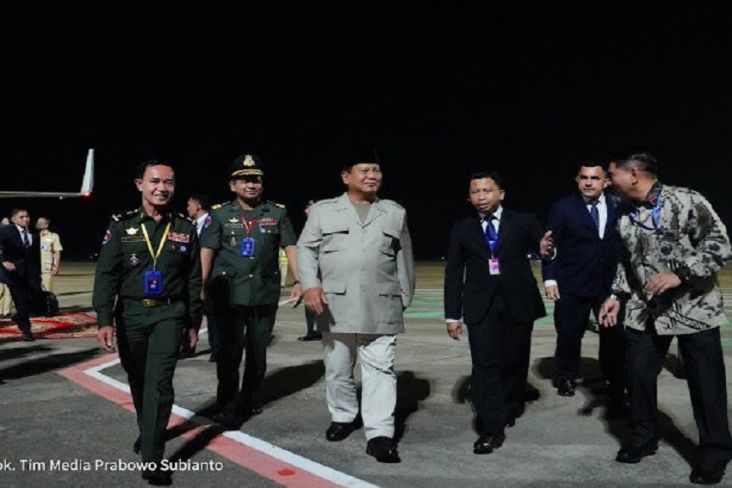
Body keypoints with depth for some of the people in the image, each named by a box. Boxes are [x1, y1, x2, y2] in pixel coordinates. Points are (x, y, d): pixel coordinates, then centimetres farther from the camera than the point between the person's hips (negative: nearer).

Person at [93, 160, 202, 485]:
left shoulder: (185, 228, 2)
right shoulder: (121, 226, -1)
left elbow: (194, 280, 7)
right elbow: (106, 275, -4)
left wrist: (193, 323, 8)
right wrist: (104, 320, -14)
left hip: (169, 314, -1)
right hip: (130, 314, 1)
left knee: (159, 383, -10)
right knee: (137, 380, 16)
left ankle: (152, 459, -5)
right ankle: (147, 431, 41)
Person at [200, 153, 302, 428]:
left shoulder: (277, 213, 6)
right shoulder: (220, 215, 3)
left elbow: (291, 248, 2)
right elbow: (206, 252, -1)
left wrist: (298, 281, -8)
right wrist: (203, 287, -10)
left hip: (265, 295, 2)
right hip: (229, 296, -1)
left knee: (258, 352, 13)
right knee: (230, 352, 0)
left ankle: (251, 402, 30)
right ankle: (228, 409, 11)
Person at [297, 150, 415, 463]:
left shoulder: (396, 213, 12)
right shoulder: (323, 210, 7)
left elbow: (404, 258, 14)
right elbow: (306, 249, 1)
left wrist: (405, 297, 13)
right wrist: (310, 284, -14)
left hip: (381, 308, 0)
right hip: (335, 306, 0)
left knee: (380, 370, -3)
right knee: (337, 368, 12)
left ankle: (379, 434, 0)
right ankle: (343, 416, 32)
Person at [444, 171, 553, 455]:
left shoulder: (523, 222, 3)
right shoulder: (462, 229, 6)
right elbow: (453, 273, 6)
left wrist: (544, 249, -22)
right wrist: (453, 314, 3)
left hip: (518, 302, 0)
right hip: (481, 305, 0)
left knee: (515, 362, 12)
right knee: (485, 365, -6)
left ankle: (510, 408, 36)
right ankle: (491, 429, -1)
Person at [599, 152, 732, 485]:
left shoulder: (686, 201, -12)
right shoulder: (626, 218, 8)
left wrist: (679, 274, -24)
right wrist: (617, 296, 6)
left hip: (693, 309, -5)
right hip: (645, 312, 6)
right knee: (638, 374, 9)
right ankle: (643, 438, 29)